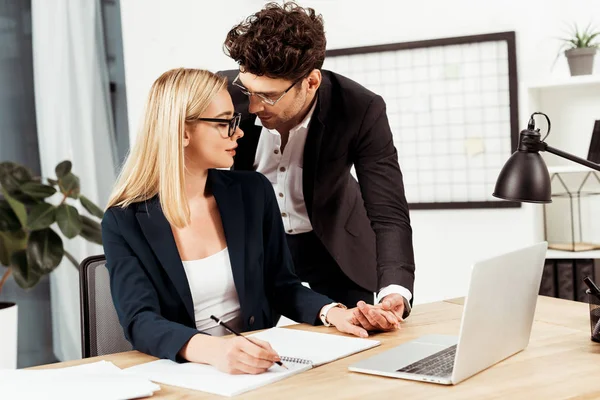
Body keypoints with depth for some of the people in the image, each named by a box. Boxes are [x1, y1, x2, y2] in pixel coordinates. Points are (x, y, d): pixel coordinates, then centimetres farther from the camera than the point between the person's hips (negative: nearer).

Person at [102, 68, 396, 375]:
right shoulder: (125, 221, -8)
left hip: (255, 367, 2)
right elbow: (141, 322, -19)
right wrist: (212, 349, -37)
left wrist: (331, 312, -10)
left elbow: (281, 287, 9)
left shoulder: (252, 192, 2)